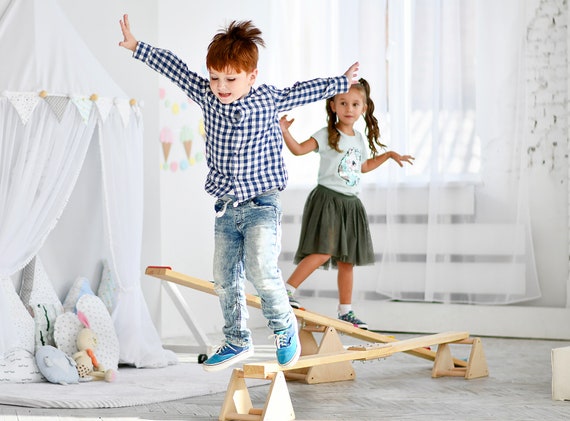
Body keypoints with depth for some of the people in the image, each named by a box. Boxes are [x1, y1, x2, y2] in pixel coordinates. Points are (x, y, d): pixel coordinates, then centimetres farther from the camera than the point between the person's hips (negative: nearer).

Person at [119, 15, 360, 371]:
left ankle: (284, 326, 2)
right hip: (225, 207, 4)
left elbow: (300, 92, 9)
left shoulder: (268, 100, -6)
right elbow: (177, 70, 11)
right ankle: (237, 341, 22)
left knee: (261, 269, -21)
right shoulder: (207, 96, 0)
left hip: (261, 204, -4)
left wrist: (342, 82, 16)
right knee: (225, 278, 7)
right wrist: (137, 47, 19)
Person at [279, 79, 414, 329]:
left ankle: (345, 310, 17)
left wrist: (389, 155, 31)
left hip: (350, 205, 6)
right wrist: (285, 133, -30)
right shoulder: (327, 136, -6)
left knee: (346, 261, 9)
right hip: (327, 200, -6)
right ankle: (287, 289, -12)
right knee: (323, 252, -21)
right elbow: (298, 149, -15)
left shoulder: (360, 139, 13)